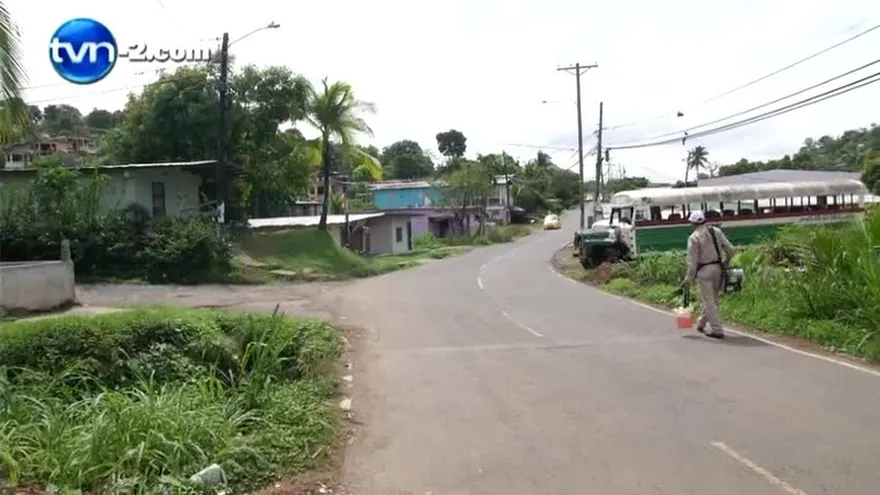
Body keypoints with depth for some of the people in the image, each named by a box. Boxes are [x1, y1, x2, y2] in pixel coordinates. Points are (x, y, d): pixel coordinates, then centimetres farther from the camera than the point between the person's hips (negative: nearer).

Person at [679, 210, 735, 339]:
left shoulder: (694, 238, -10)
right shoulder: (716, 231, 5)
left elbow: (692, 261, -10)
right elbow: (730, 249, 6)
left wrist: (688, 279, -3)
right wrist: (725, 263, 23)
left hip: (705, 271, -6)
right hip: (719, 269, 6)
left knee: (709, 301, 1)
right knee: (712, 299, 18)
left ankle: (717, 330, 0)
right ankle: (702, 324, 32)